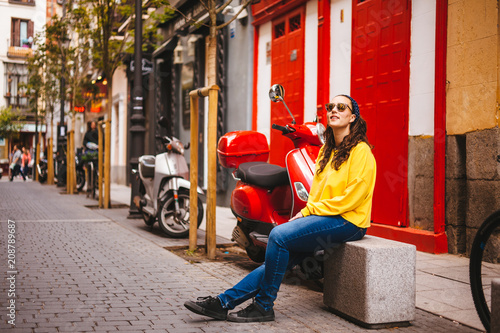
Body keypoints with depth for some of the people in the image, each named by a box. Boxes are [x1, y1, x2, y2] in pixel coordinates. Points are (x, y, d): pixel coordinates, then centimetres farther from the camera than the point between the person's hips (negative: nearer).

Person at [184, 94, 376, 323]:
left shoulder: (360, 150, -7)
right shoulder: (326, 149, 19)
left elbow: (351, 198, -15)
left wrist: (309, 210, -12)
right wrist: (305, 213, 0)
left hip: (348, 220, -7)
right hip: (322, 217, 7)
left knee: (279, 235, -23)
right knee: (280, 257, -6)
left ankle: (264, 306, -13)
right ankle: (224, 302, -7)